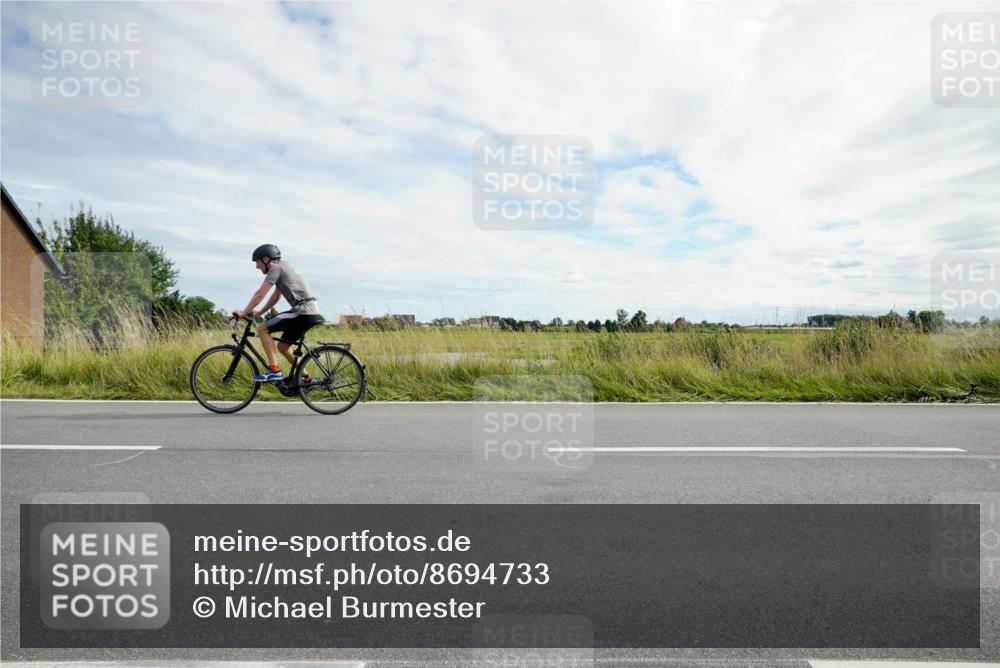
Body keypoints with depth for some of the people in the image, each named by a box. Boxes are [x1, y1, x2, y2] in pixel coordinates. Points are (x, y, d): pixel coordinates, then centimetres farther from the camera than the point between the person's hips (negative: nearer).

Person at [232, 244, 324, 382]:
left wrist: (243, 312, -3)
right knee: (282, 346, 18)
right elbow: (276, 296, 26)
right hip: (311, 312, 10)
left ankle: (274, 370, -11)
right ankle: (305, 378, 20)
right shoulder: (282, 266, 22)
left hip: (304, 311, -10)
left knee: (262, 328, -8)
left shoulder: (276, 268, -7)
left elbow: (260, 294, -11)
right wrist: (258, 312, 24)